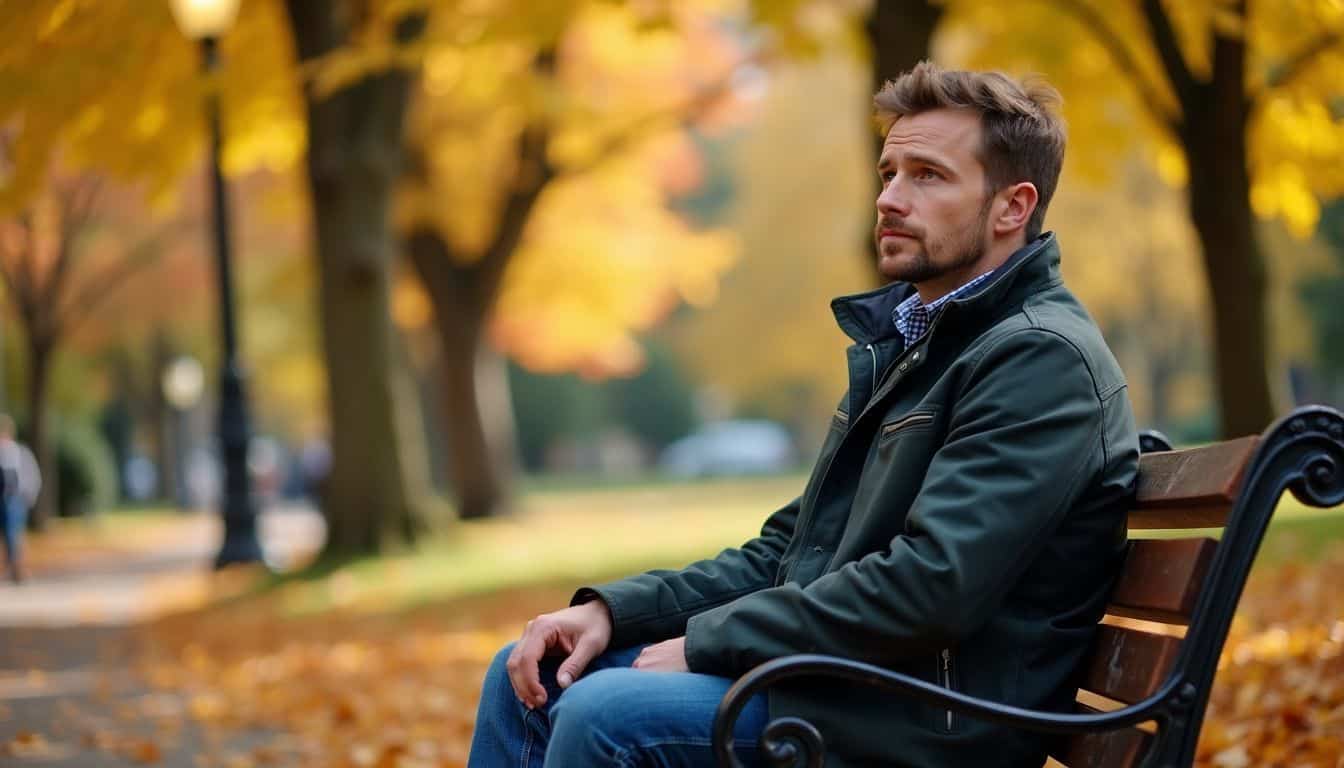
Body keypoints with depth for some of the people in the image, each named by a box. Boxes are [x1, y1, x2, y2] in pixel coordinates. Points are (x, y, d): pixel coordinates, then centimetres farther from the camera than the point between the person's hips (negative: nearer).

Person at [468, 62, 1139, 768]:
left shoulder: (1041, 359, -14)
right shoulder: (902, 340, 19)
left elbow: (931, 585, -24)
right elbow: (789, 550, 20)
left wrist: (708, 642, -16)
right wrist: (616, 608, 5)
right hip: (838, 678, 10)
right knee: (528, 678, 9)